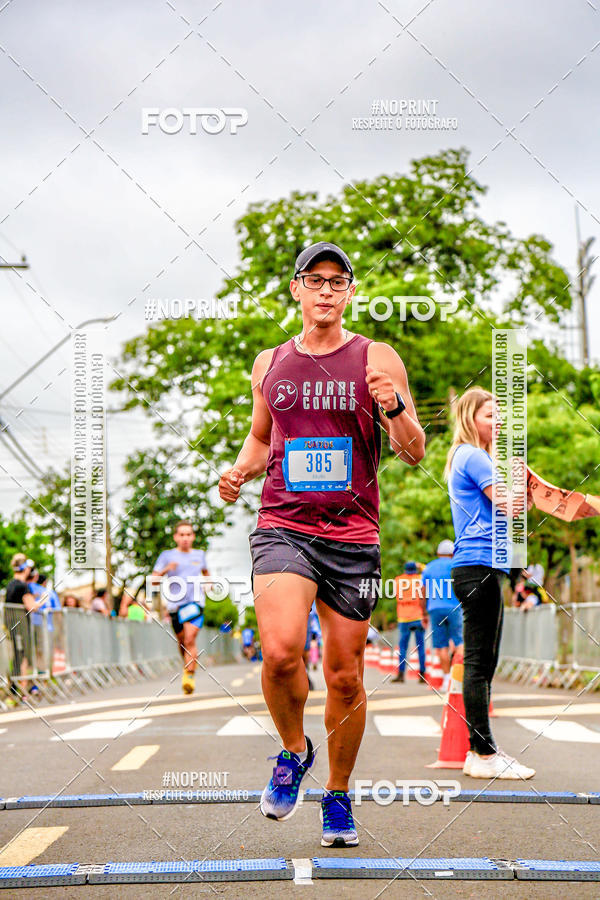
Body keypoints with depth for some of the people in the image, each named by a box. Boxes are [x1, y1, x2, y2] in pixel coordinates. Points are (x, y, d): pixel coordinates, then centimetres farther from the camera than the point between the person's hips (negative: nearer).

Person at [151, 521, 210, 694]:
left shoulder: (199, 555, 13)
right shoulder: (167, 555, 4)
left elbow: (205, 571, 35)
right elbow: (153, 580, 0)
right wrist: (166, 569, -17)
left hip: (195, 603, -1)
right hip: (175, 604, 1)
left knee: (190, 640, -18)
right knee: (182, 642, 11)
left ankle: (189, 675, -20)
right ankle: (187, 666, 38)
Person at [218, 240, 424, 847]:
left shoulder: (376, 359, 3)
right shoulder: (269, 365, 12)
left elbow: (414, 453, 2)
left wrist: (394, 408, -18)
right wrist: (240, 470, 5)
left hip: (352, 536, 0)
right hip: (282, 528, 1)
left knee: (345, 675, 4)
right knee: (280, 650, -23)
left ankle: (338, 797, 25)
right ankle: (293, 750, 6)